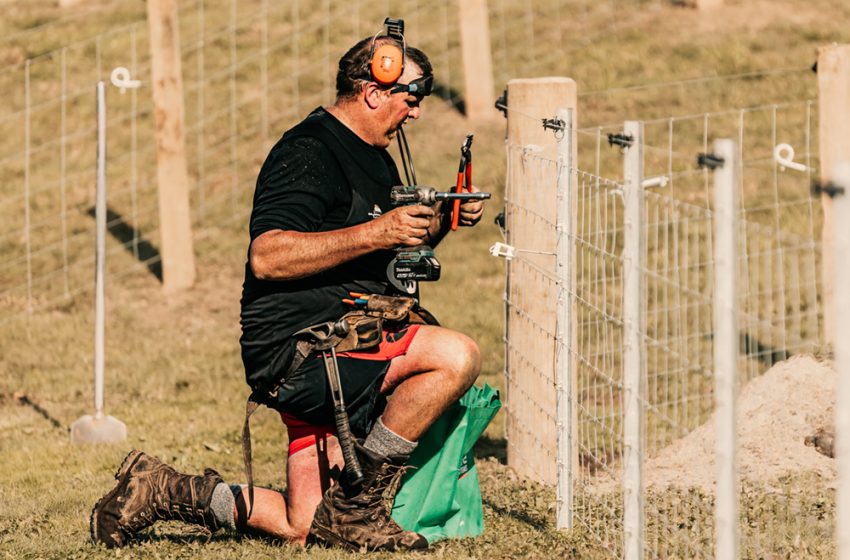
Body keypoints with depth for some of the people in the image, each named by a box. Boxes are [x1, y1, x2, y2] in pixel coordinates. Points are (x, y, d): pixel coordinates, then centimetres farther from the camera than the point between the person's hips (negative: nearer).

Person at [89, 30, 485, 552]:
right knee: (456, 356, -25)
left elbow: (393, 250, 33)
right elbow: (267, 256, -24)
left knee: (301, 528, 4)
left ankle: (162, 491, 15)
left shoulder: (376, 159, 20)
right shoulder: (308, 152, -12)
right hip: (296, 348, -10)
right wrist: (375, 232, -29)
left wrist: (439, 222, 12)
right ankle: (358, 504, -15)